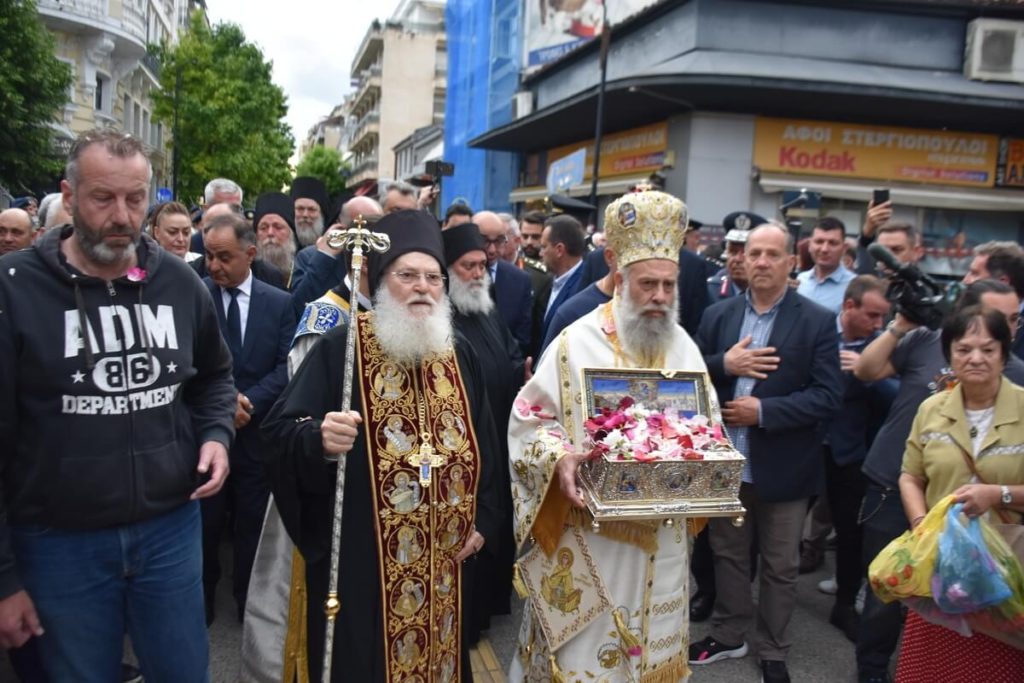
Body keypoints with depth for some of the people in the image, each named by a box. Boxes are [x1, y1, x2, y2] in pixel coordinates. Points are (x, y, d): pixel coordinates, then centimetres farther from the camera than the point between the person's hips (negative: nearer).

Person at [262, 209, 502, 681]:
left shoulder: (459, 353, 6)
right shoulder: (340, 348, -10)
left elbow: (483, 446, 12)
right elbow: (280, 433, -14)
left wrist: (483, 519, 7)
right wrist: (319, 440, -35)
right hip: (358, 556, -5)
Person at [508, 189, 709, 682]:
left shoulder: (683, 347, 5)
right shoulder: (578, 342, -9)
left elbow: (707, 422, 13)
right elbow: (530, 417, -8)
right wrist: (558, 460, -25)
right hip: (590, 528, -4)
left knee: (654, 640, 18)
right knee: (583, 641, 5)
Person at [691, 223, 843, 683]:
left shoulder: (817, 321, -7)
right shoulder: (717, 316, 3)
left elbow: (828, 395, -13)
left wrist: (763, 411, -20)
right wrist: (724, 364, -18)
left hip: (782, 467, -3)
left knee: (780, 567, 12)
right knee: (727, 555, 19)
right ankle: (728, 635, 38)